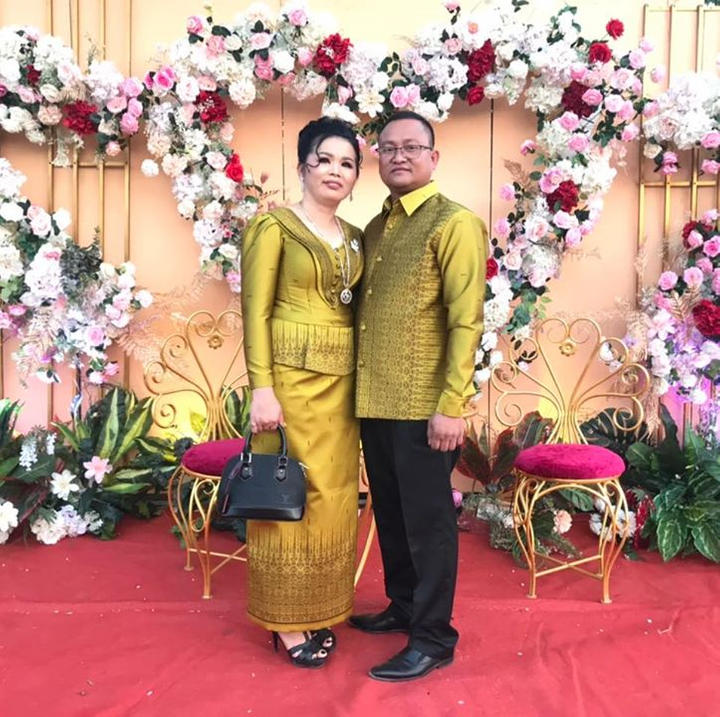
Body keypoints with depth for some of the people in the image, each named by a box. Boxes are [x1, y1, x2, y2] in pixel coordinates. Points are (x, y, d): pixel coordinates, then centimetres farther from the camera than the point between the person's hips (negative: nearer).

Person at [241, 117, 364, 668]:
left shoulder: (355, 238, 14)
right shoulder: (274, 226, -5)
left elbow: (357, 310, 15)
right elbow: (256, 312, -10)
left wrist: (361, 381, 10)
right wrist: (262, 388, -17)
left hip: (343, 381, 6)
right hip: (292, 376, -6)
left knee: (335, 495, 11)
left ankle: (318, 611, 27)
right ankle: (286, 621, 17)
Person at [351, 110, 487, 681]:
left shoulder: (455, 223, -7)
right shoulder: (375, 228, 16)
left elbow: (466, 322, -14)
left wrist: (450, 406, -19)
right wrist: (361, 389, 10)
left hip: (423, 406, -7)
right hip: (373, 401, 7)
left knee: (427, 519, 3)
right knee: (390, 513, 18)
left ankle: (434, 638, 17)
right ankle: (403, 605, 36)